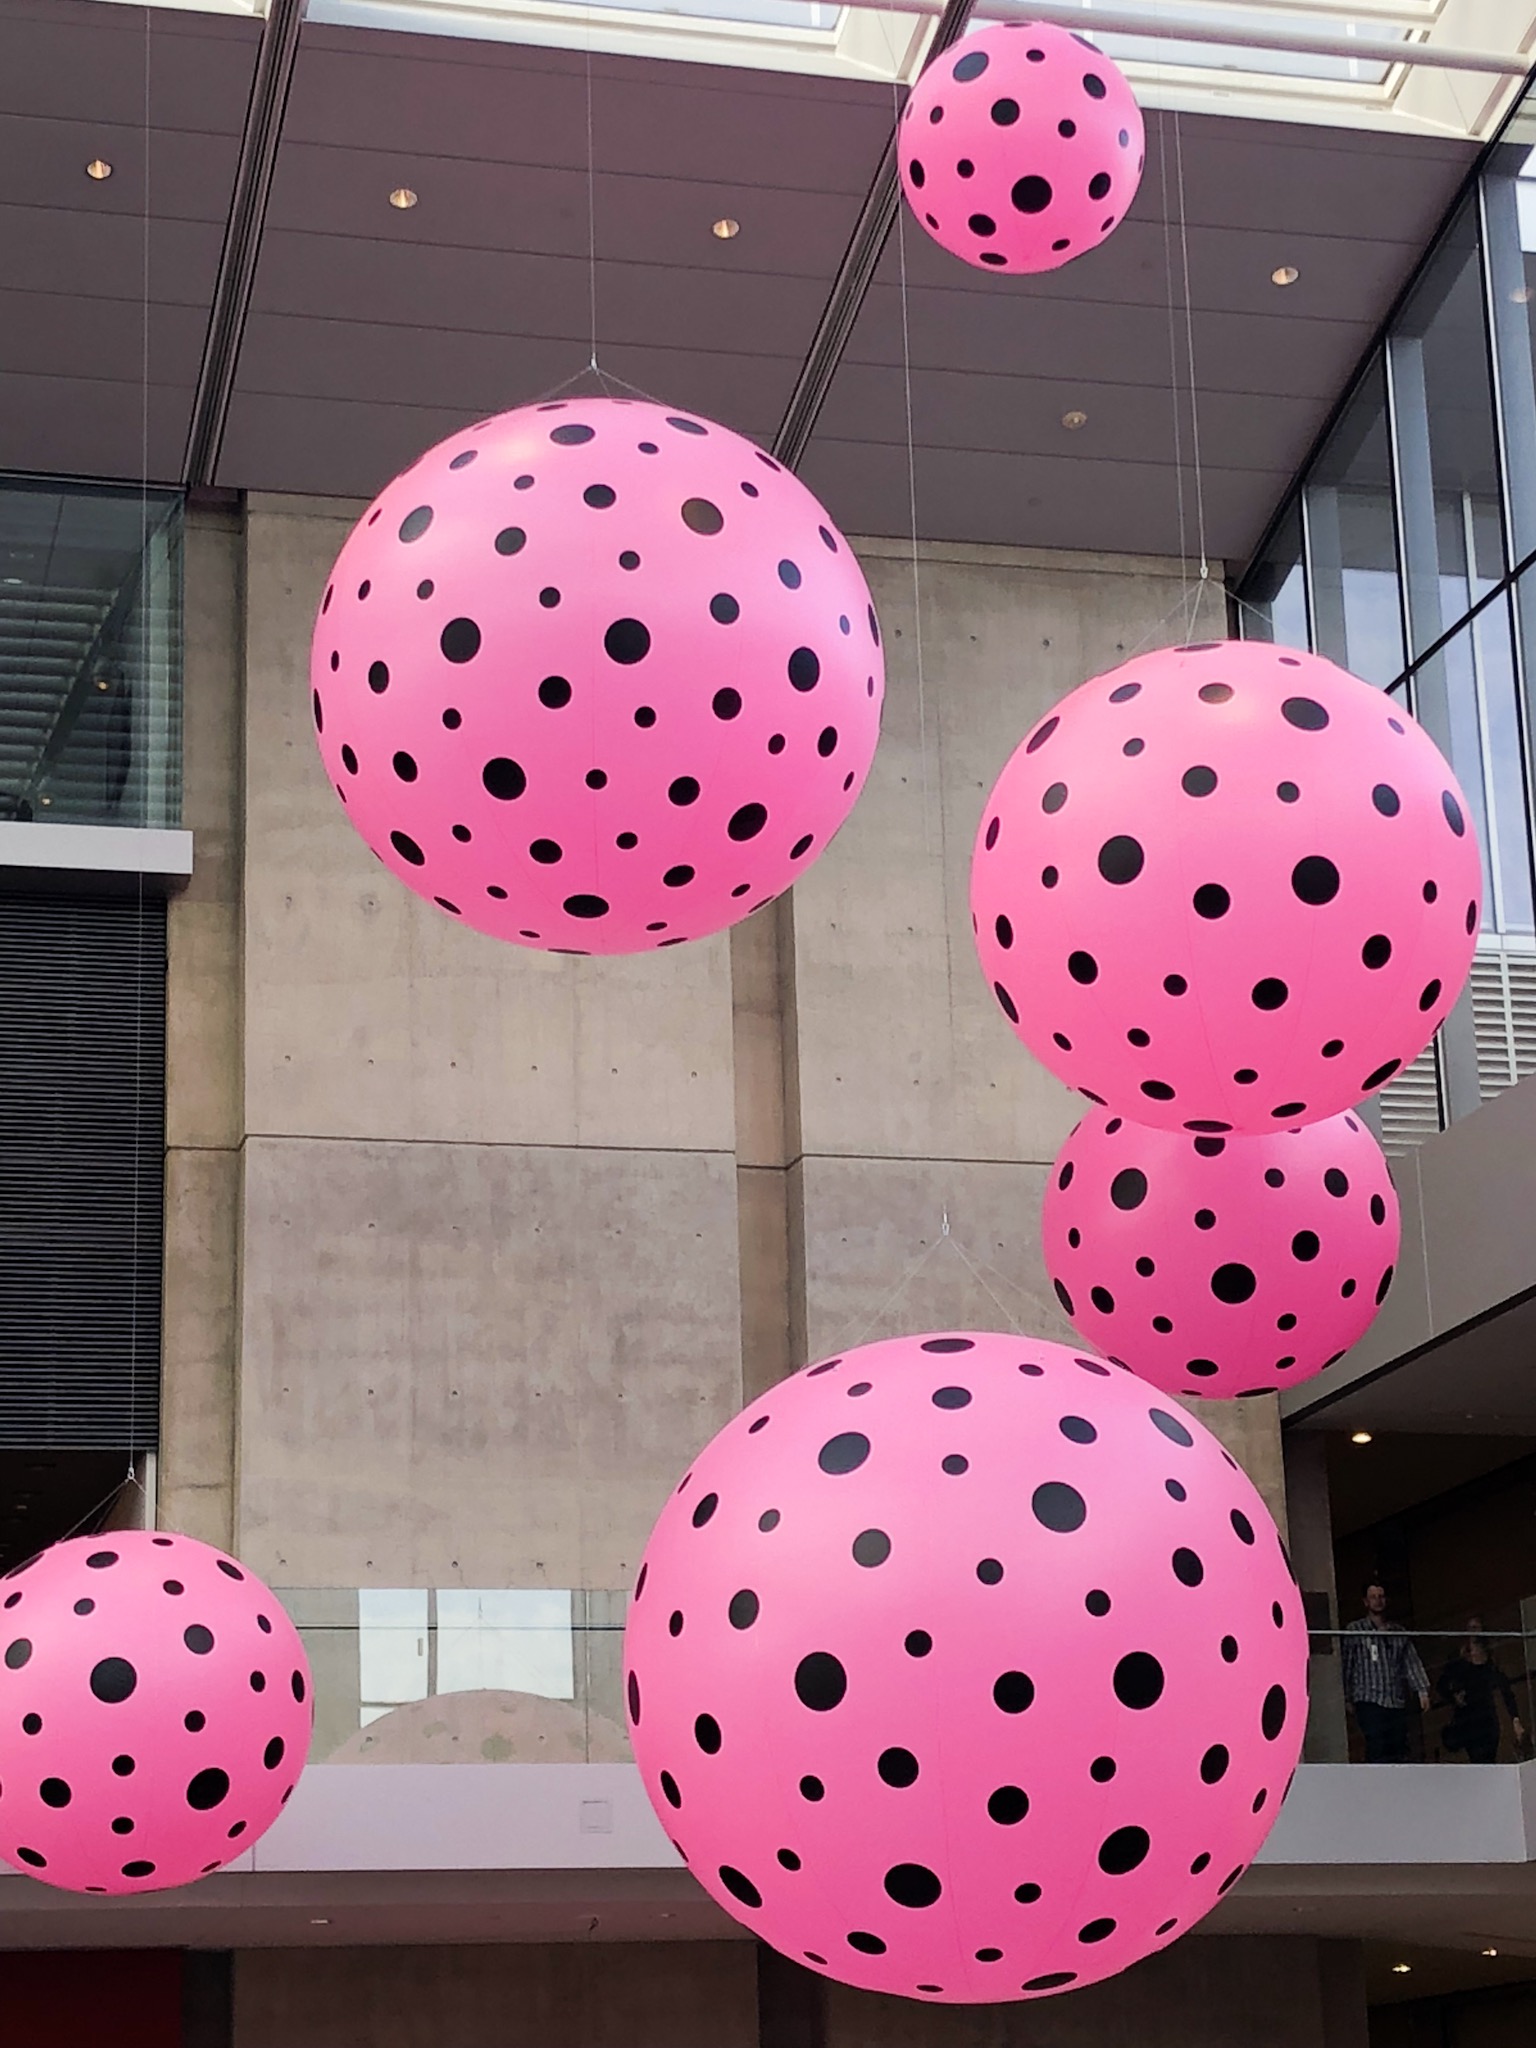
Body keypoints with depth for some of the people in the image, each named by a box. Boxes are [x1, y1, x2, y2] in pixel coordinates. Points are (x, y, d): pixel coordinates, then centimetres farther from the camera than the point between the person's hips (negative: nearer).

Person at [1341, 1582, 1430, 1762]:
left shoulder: (1399, 1632, 16)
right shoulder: (1355, 1631, 6)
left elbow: (1412, 1662, 13)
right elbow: (1346, 1665, 3)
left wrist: (1422, 1691, 2)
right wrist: (1346, 1698, -2)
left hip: (1397, 1702, 4)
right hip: (1370, 1701, -4)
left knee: (1400, 1753, -2)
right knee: (1377, 1751, -15)